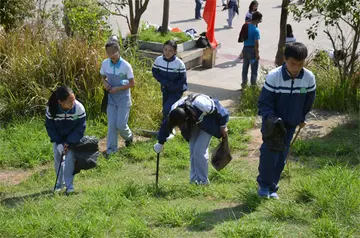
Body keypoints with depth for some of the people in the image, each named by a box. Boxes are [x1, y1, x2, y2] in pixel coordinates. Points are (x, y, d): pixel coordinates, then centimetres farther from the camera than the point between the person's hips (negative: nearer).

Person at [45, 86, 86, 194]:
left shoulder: (79, 108, -31)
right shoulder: (51, 109, -27)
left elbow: (80, 127, -19)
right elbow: (49, 127, -13)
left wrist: (68, 143, -20)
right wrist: (58, 143, -18)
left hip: (72, 137, -2)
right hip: (58, 137, 2)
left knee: (70, 157, -12)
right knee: (57, 157, 3)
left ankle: (69, 184, -1)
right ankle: (60, 182, 22)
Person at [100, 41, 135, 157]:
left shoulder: (126, 66, -19)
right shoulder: (105, 63, -7)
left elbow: (132, 83, -11)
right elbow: (103, 77, 11)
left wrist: (118, 88, -20)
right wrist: (105, 83, -12)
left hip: (123, 98, -3)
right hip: (111, 97, 3)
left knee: (121, 124, -3)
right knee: (111, 124, 1)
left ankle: (128, 137, 31)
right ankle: (111, 149, 10)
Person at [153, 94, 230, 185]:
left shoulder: (201, 105, -42)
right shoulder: (174, 111, -27)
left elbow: (217, 108, -23)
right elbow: (166, 126, -8)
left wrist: (223, 125, -11)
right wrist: (160, 143, 4)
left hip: (207, 123, -5)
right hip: (193, 123, 5)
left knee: (199, 150, -15)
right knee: (193, 151, 0)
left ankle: (202, 180, -3)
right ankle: (194, 180, 13)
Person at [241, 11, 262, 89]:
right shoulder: (256, 30, -20)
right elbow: (256, 43, -19)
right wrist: (257, 54, -15)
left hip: (245, 48, 7)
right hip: (252, 49, -7)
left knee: (245, 67, 16)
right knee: (254, 68, 6)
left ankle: (244, 84, 25)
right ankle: (253, 85, 12)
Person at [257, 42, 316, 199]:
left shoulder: (309, 78, -14)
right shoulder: (273, 76, -23)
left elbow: (309, 101, 4)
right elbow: (264, 102, -17)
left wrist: (302, 118, 13)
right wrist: (271, 117, -33)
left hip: (291, 123, 3)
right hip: (272, 122, -3)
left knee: (281, 157, 9)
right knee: (269, 152, -11)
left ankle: (272, 187, 21)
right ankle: (264, 185, 8)